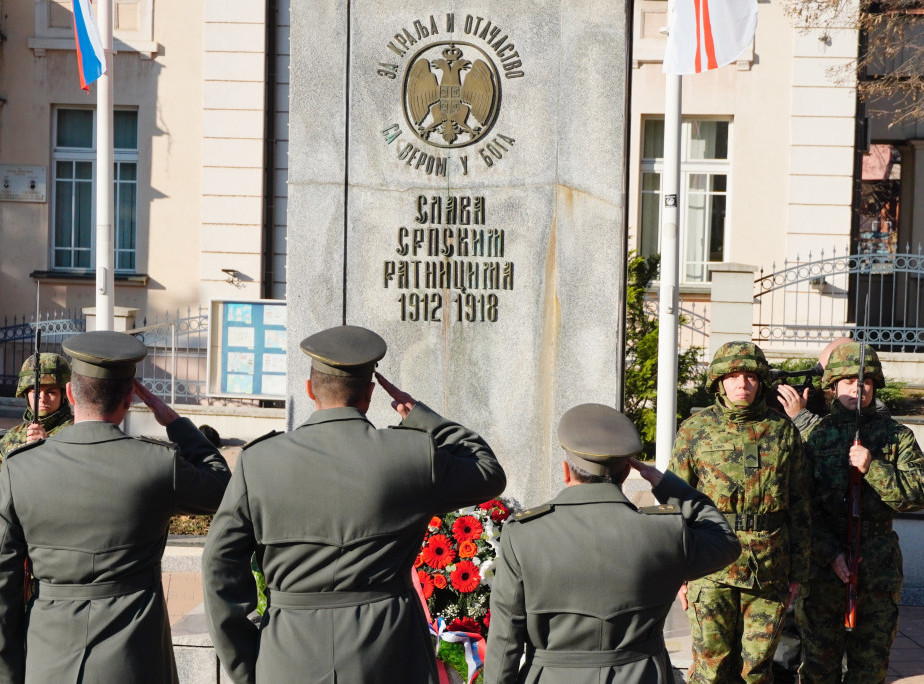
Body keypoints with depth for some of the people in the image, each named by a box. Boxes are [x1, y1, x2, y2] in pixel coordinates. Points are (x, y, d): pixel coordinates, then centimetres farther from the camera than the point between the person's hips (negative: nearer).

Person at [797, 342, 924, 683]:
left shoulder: (896, 437, 4)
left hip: (878, 565, 1)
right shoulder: (815, 436, 2)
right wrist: (831, 554, -13)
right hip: (823, 562, 0)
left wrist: (873, 468, -20)